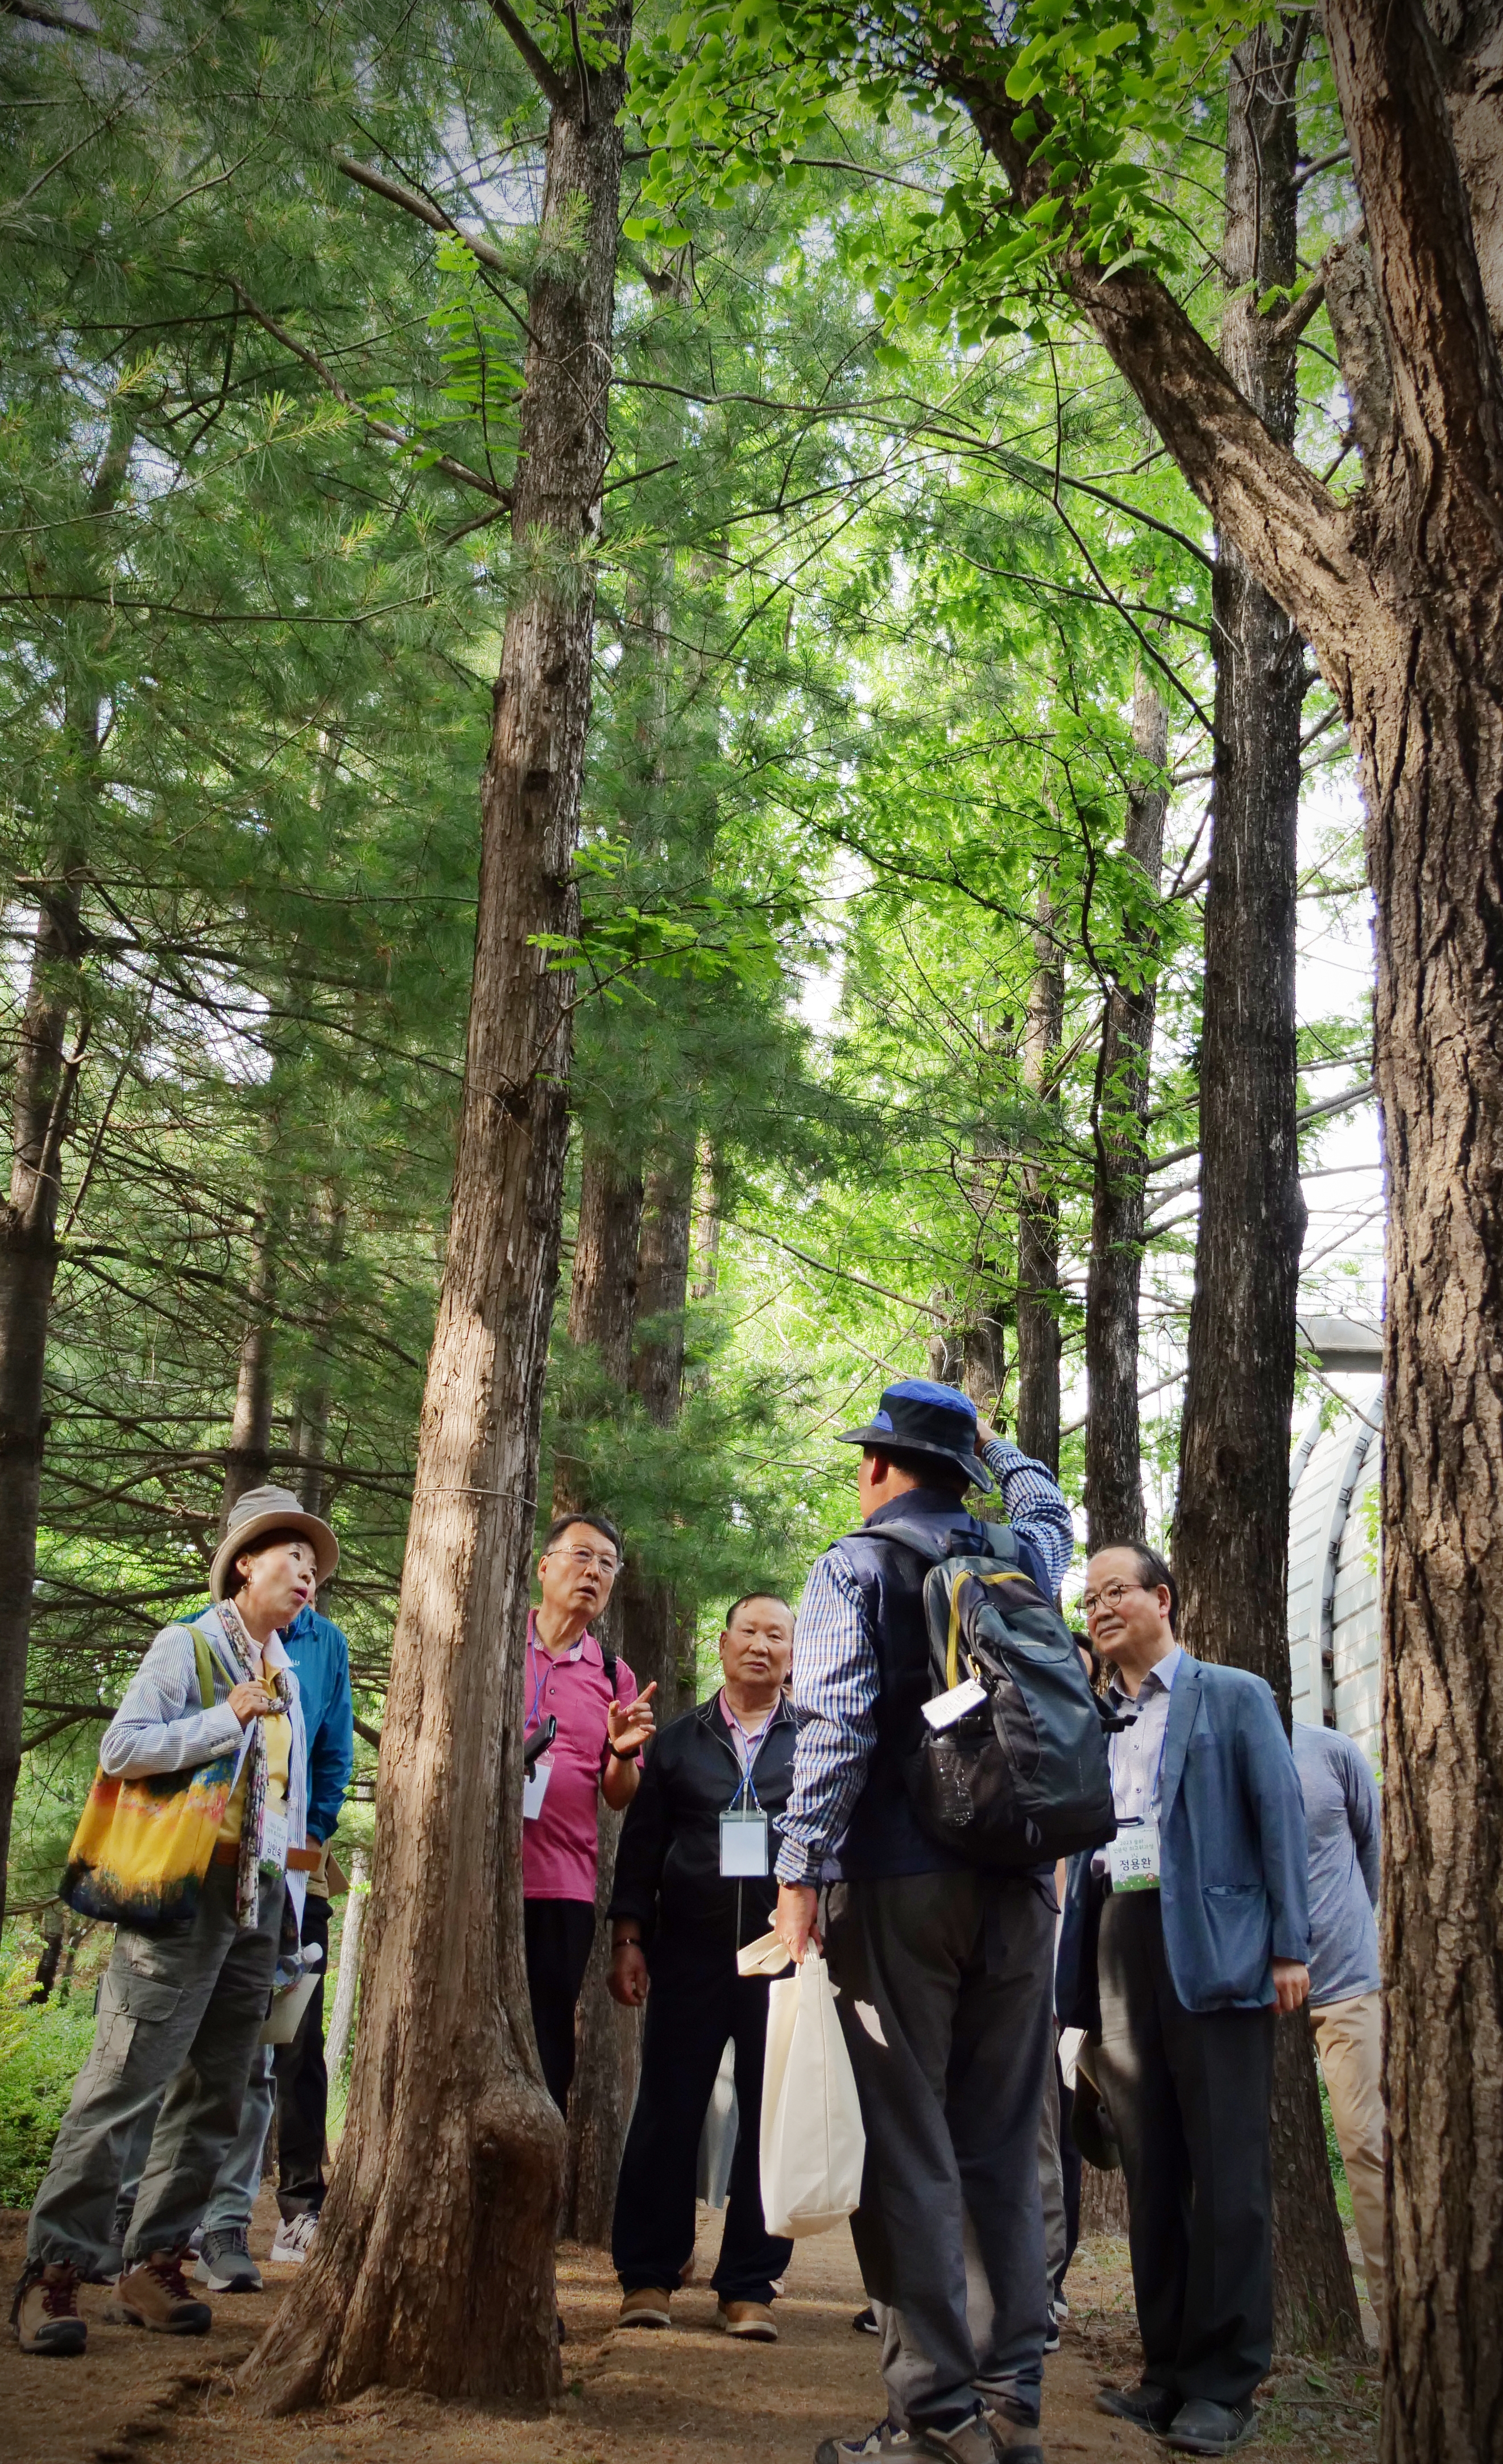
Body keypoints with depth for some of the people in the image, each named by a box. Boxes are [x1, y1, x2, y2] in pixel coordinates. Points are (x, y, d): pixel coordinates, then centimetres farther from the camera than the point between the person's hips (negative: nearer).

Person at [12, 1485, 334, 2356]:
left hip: (258, 1901, 7)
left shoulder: (289, 1677, 18)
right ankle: (55, 2270, -5)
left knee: (216, 2095, 6)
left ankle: (155, 2262, 14)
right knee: (125, 2080, -10)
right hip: (184, 1892, -7)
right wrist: (231, 1717, -15)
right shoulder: (187, 1646, -2)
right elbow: (121, 1748, -12)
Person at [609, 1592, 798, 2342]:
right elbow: (640, 1846, 10)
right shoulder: (679, 1740, 12)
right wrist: (627, 1940, 3)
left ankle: (749, 2286, 11)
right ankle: (647, 2276, 12)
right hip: (688, 1954, 0)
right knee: (667, 2112, 1)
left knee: (771, 2120, 2)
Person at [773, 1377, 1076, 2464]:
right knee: (1003, 2146, 10)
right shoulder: (1022, 1556, 12)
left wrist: (803, 1869, -13)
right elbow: (1050, 1507, 37)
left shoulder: (854, 1567, -1)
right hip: (1019, 1885, 5)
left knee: (906, 2145, -1)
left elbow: (835, 1726, -13)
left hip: (898, 1883, -5)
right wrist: (993, 1445, 50)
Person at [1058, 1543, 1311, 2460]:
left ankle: (1225, 2384, 3)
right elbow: (1079, 1832, 17)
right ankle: (1169, 2367, 17)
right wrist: (1077, 1960, 8)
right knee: (1151, 2170, 9)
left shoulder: (1234, 1697, 3)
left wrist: (1290, 1946, -10)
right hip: (1119, 1949, 5)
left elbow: (1281, 1816, -2)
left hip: (1210, 1948, -5)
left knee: (1227, 2172, -3)